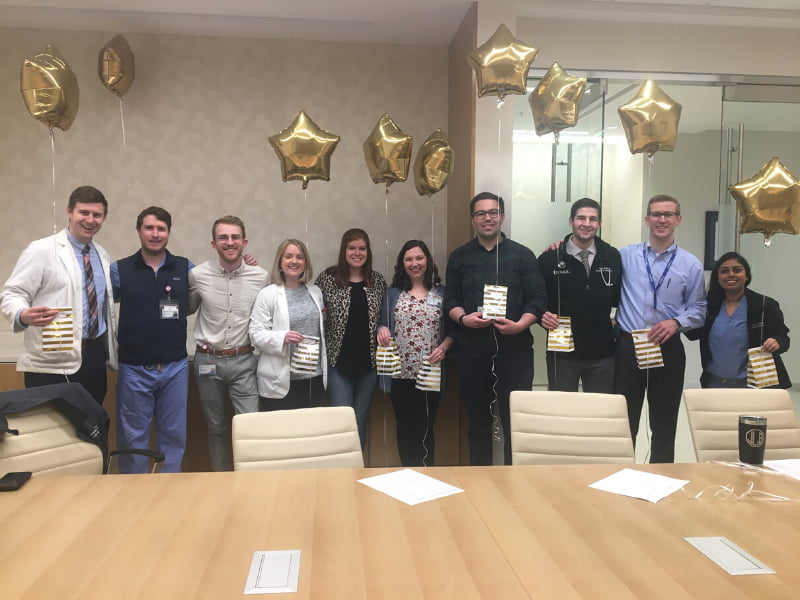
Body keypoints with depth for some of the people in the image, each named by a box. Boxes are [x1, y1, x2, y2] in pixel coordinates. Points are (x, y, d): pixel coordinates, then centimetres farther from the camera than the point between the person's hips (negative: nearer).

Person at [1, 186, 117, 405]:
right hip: (53, 363, -6)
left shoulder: (103, 255, 14)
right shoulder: (41, 250, -6)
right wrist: (23, 315, -31)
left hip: (95, 357, 6)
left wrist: (111, 348, 18)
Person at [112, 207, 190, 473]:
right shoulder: (120, 270, 0)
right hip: (134, 369, -1)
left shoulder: (185, 268, 3)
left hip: (175, 368, 1)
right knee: (133, 438, 10)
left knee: (174, 436, 11)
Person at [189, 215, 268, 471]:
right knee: (216, 428, 14)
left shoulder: (260, 276, -4)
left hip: (243, 361, 0)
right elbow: (187, 310, 13)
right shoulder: (198, 275, -4)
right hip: (208, 361, 1)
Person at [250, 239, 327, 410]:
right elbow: (256, 333, -8)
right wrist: (282, 338, -25)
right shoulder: (267, 294, -4)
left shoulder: (315, 292, 12)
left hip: (314, 377, 5)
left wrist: (324, 369, 15)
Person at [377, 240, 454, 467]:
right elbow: (383, 325, 8)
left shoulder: (441, 293, 6)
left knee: (425, 428, 2)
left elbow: (451, 329, 5)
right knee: (405, 428, 8)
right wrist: (381, 329, -15)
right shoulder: (393, 293, 8)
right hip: (400, 372, 1)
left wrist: (443, 348, -13)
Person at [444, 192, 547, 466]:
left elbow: (538, 298, 1)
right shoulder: (460, 256, 11)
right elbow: (450, 299, 8)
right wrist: (463, 318, -13)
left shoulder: (522, 255, 6)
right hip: (472, 351, 2)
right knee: (478, 420, 10)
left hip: (515, 350, -1)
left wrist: (521, 324, -17)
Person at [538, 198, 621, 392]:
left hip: (601, 353, 2)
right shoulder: (549, 258, -4)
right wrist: (543, 316, -16)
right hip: (562, 352, -2)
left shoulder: (612, 256, 2)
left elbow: (618, 296, 12)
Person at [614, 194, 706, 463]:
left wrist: (676, 323, -14)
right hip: (628, 347, -1)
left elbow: (698, 309, 5)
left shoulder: (691, 265, 4)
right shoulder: (625, 255, 3)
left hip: (668, 349, 1)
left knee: (664, 423, 11)